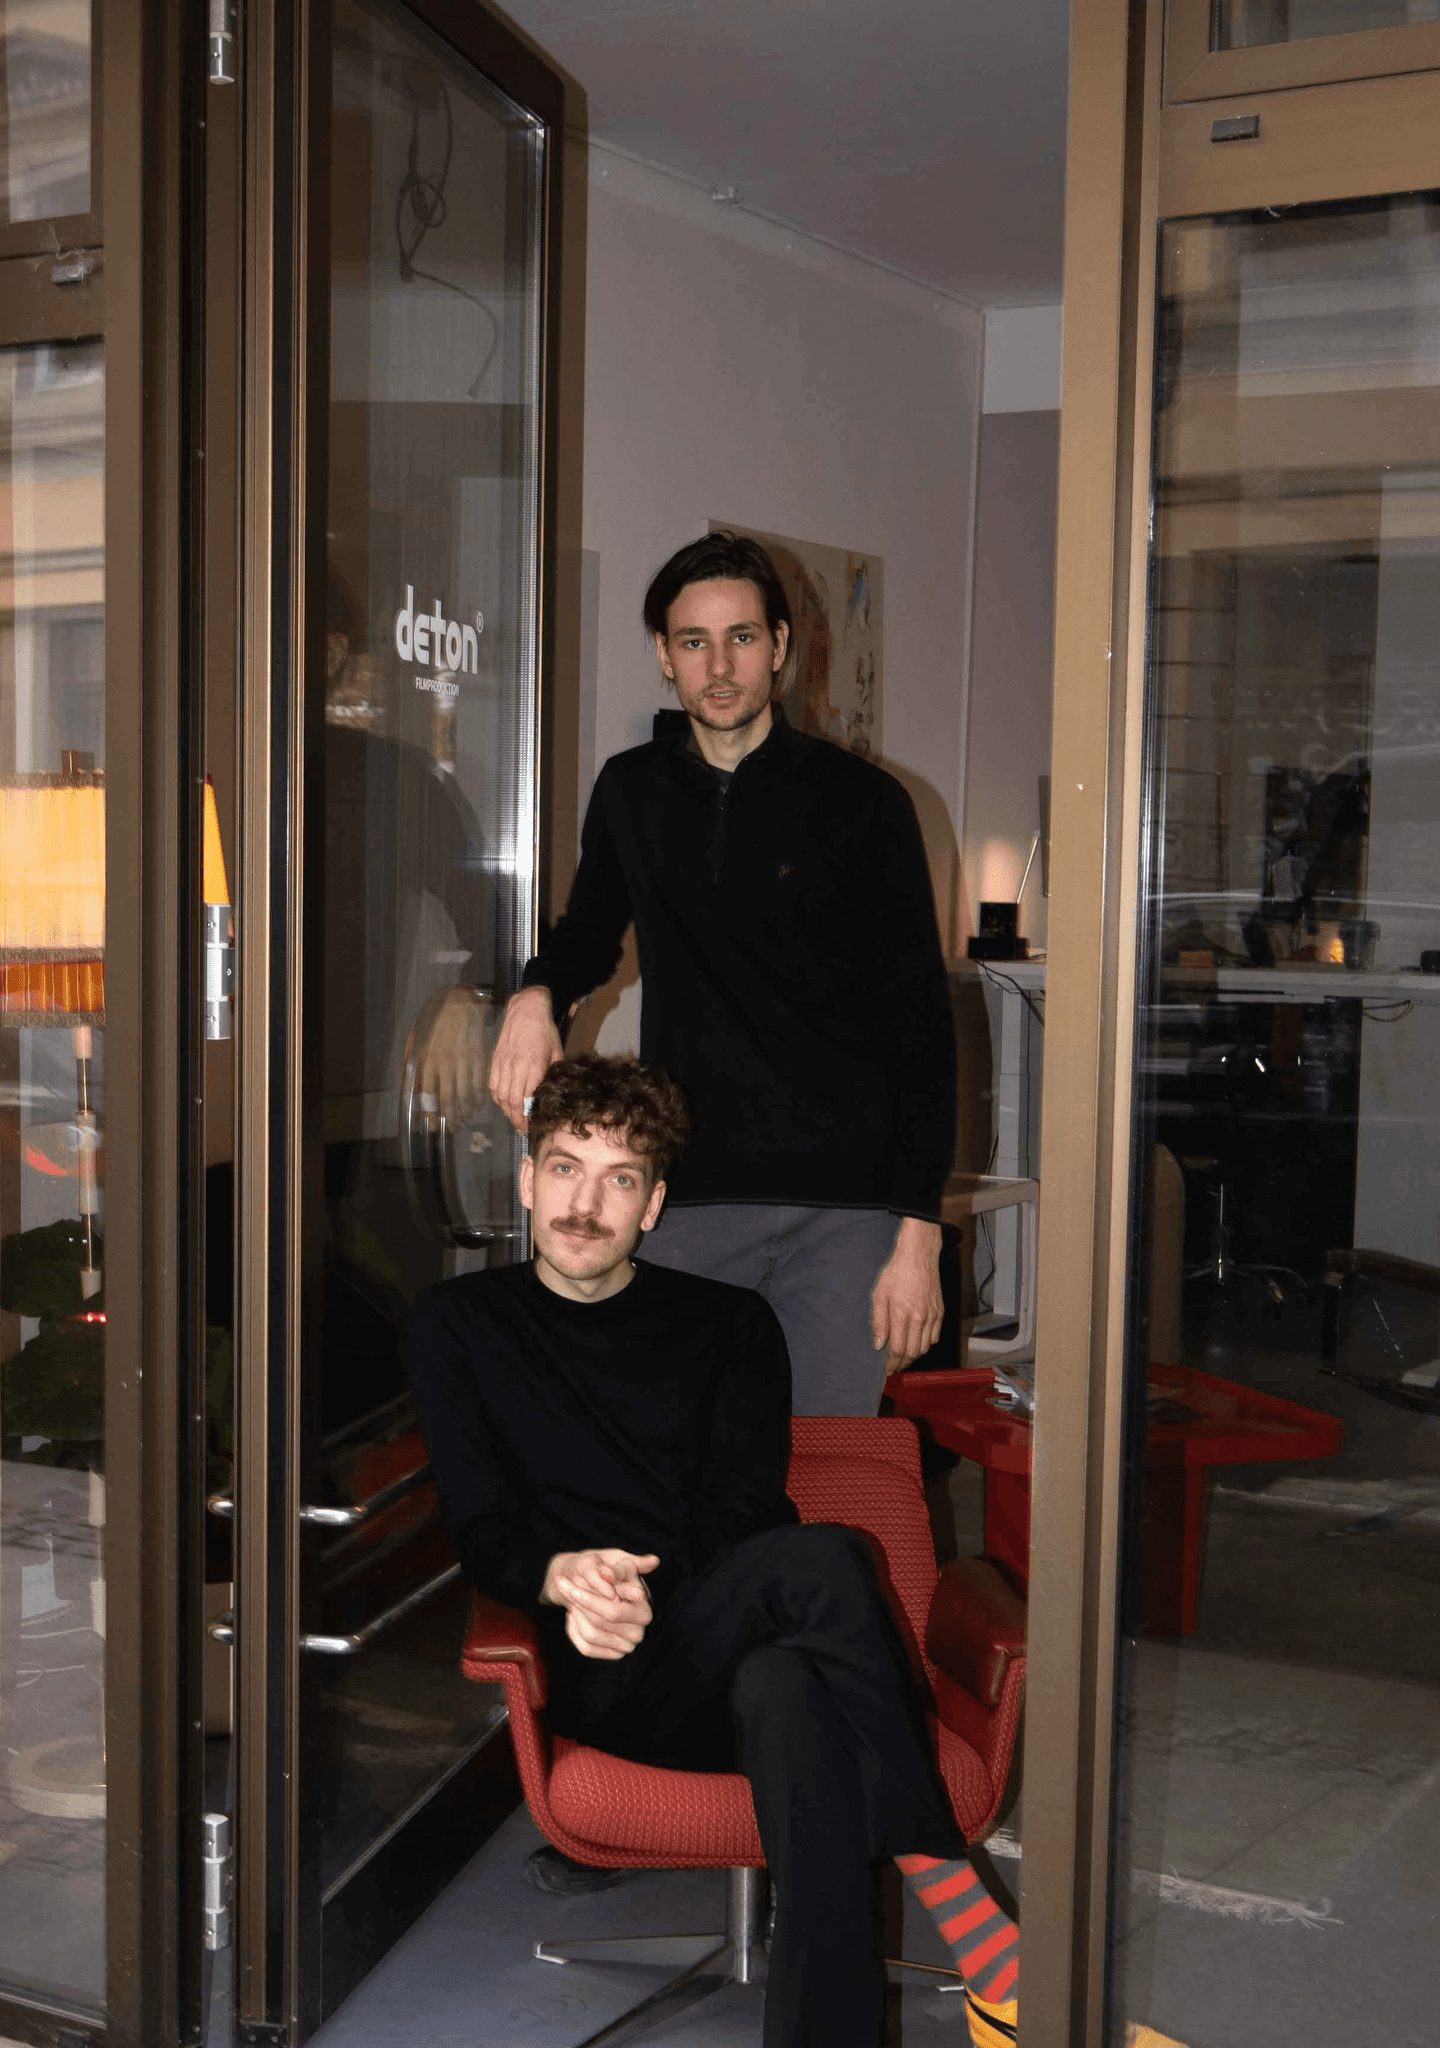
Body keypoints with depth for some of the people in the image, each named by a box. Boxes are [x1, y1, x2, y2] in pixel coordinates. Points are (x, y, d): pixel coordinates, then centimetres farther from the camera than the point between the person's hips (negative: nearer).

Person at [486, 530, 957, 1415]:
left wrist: (919, 1229, -8)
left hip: (843, 1208, -2)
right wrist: (537, 994, 3)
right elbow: (591, 933, 28)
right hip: (688, 1199, 3)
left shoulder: (861, 800, -1)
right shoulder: (630, 792, 10)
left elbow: (921, 1019, -2)